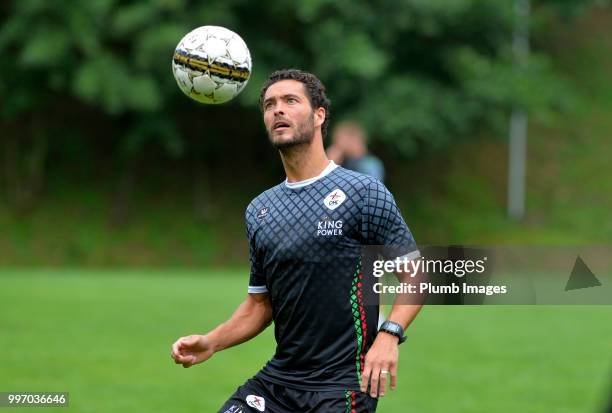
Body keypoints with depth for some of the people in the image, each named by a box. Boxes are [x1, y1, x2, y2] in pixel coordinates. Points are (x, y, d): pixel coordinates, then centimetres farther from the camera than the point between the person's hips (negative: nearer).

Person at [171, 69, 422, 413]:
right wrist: (211, 343, 3)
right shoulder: (259, 210, 13)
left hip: (343, 384, -5)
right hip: (277, 380, 5)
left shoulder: (365, 193, -4)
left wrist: (389, 334, -19)